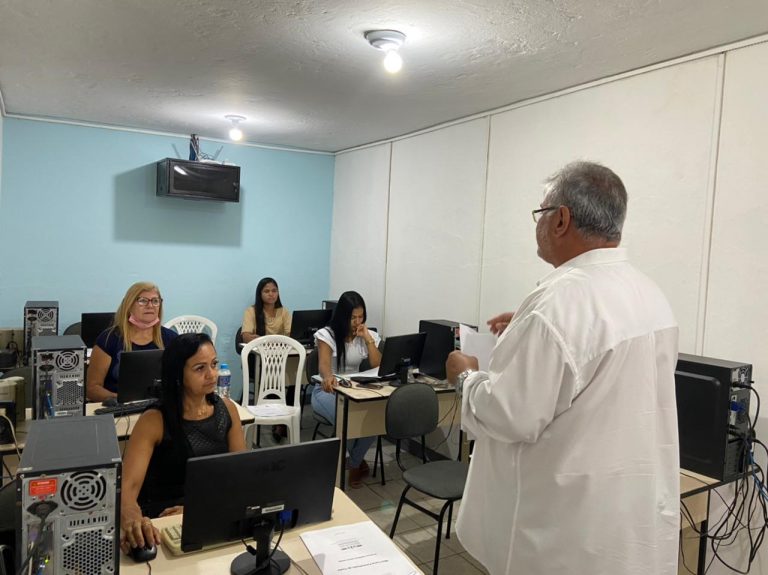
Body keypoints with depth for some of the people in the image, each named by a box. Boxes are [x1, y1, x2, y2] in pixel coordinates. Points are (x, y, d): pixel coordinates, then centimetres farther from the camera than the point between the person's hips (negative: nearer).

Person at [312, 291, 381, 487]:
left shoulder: (368, 336, 3)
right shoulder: (327, 334, -9)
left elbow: (378, 367, -7)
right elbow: (324, 363, -26)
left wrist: (368, 339, -15)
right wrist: (328, 377, -50)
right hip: (328, 390, -3)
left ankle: (353, 463, -2)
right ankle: (357, 461, 0)